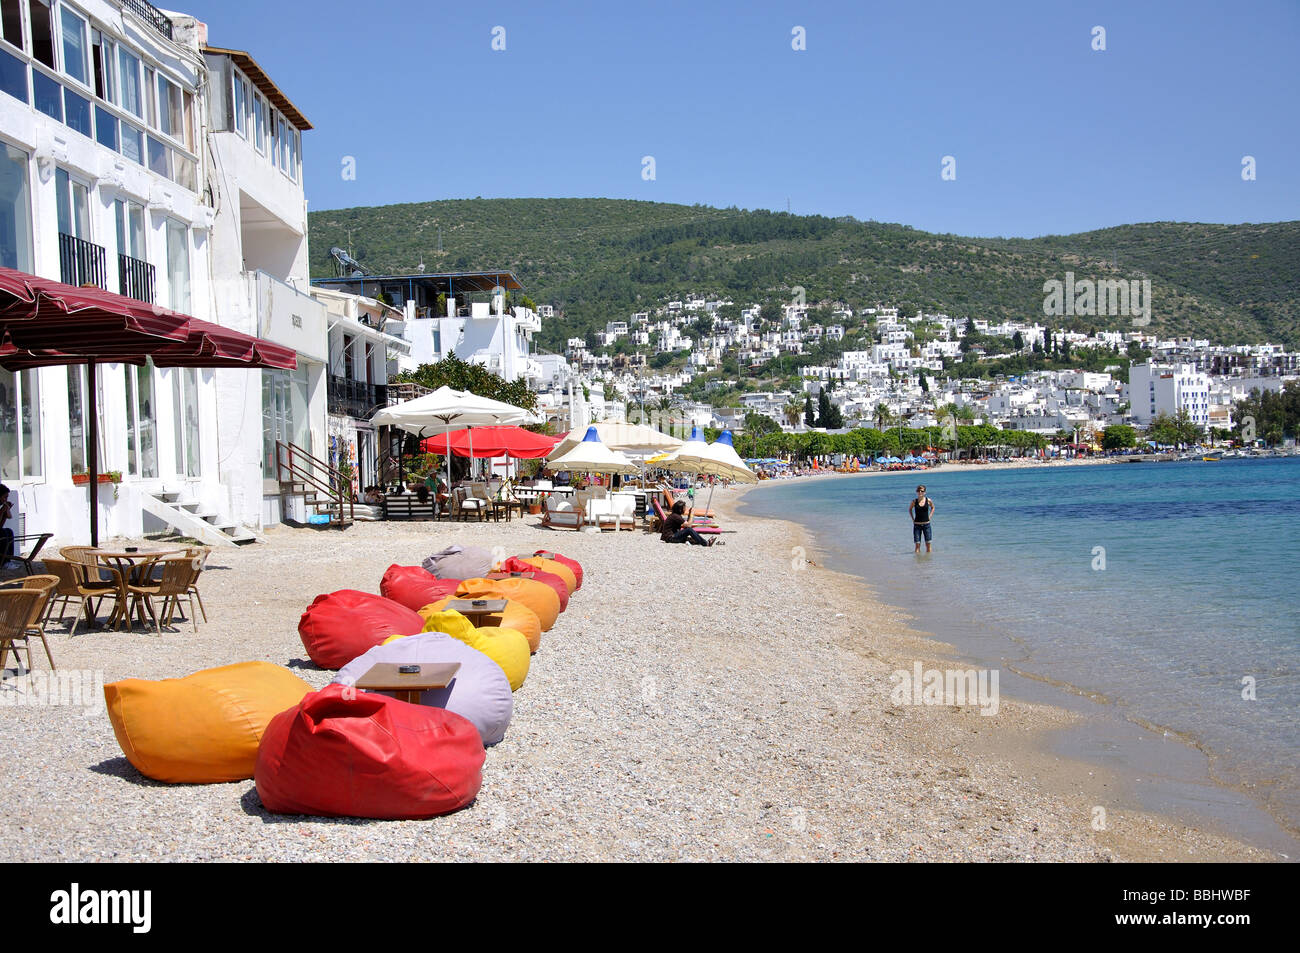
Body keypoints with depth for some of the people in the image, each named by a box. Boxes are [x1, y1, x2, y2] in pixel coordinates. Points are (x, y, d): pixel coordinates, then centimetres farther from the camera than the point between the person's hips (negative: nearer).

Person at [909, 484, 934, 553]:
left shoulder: (928, 500, -2)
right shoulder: (914, 502, -3)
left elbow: (932, 508, 18)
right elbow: (909, 509, 15)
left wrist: (929, 516, 6)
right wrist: (912, 518, 5)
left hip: (926, 524, 1)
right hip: (917, 525, -1)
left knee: (928, 543, 3)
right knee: (917, 544, -1)